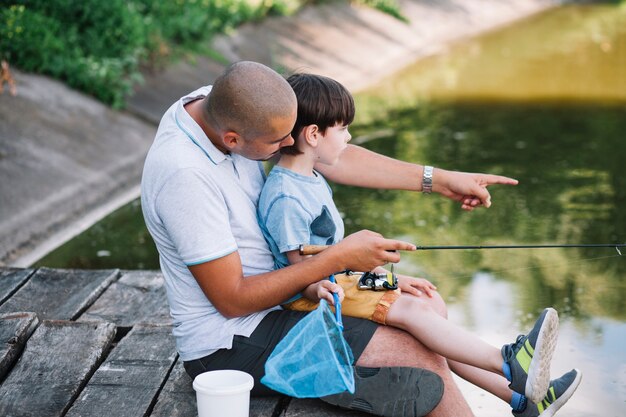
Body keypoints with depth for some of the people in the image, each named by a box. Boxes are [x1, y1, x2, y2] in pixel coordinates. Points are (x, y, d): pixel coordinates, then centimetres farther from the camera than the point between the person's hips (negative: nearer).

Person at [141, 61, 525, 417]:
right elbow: (233, 300, -25)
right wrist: (339, 258, -21)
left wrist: (440, 180, 2)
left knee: (429, 307, 8)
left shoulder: (226, 107, -6)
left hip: (269, 286, 9)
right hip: (228, 345, -9)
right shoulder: (183, 173, -30)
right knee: (422, 357, -16)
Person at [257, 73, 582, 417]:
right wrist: (318, 289, -40)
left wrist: (388, 279, 15)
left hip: (338, 281, 10)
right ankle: (510, 365, -26)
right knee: (409, 310, -23)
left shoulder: (312, 181, 14)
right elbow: (299, 269, -19)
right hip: (308, 297, -10)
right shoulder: (285, 197, -19)